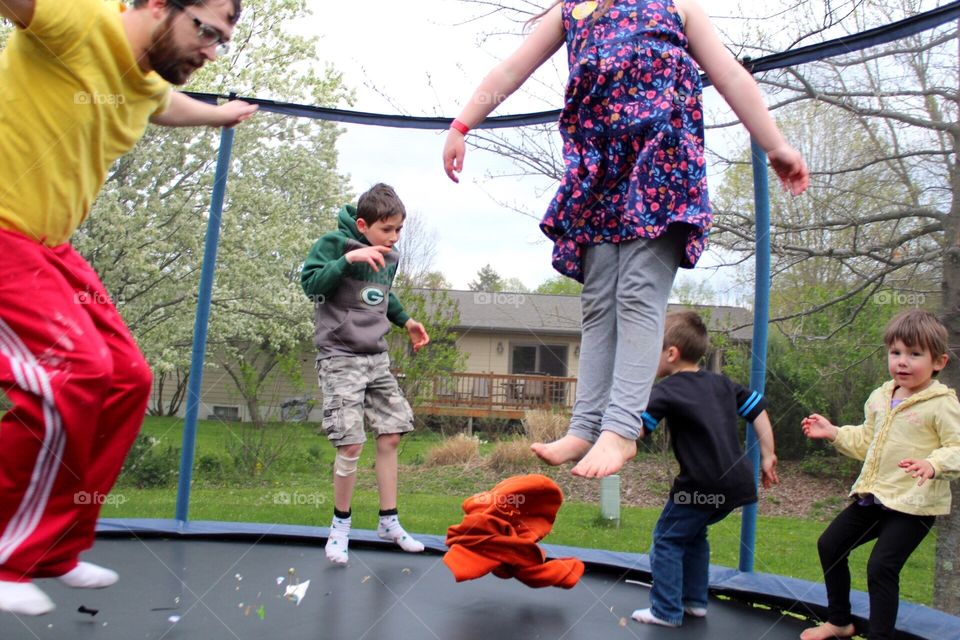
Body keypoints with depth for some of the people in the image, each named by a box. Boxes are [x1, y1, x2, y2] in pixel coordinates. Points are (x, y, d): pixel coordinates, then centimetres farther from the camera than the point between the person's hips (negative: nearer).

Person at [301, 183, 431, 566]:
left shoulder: (391, 258, 9)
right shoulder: (334, 243, -9)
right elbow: (310, 283, -18)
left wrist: (405, 321, 14)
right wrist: (348, 259, -28)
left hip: (377, 357, 7)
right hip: (340, 357, -6)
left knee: (391, 436, 5)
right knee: (351, 444, -10)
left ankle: (389, 521, 18)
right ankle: (341, 523, 13)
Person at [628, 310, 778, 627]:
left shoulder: (667, 390, -7)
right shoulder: (721, 383, 14)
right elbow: (758, 410, 14)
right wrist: (767, 457, 17)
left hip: (702, 484, -8)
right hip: (737, 480, 8)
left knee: (667, 538, 6)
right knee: (694, 534, 25)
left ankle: (666, 611, 8)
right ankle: (695, 601, 31)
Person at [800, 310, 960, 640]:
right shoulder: (879, 397, 8)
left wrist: (933, 465, -35)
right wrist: (833, 433, 9)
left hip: (913, 504, -8)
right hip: (872, 497, 8)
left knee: (881, 566, -17)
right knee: (829, 545, 13)